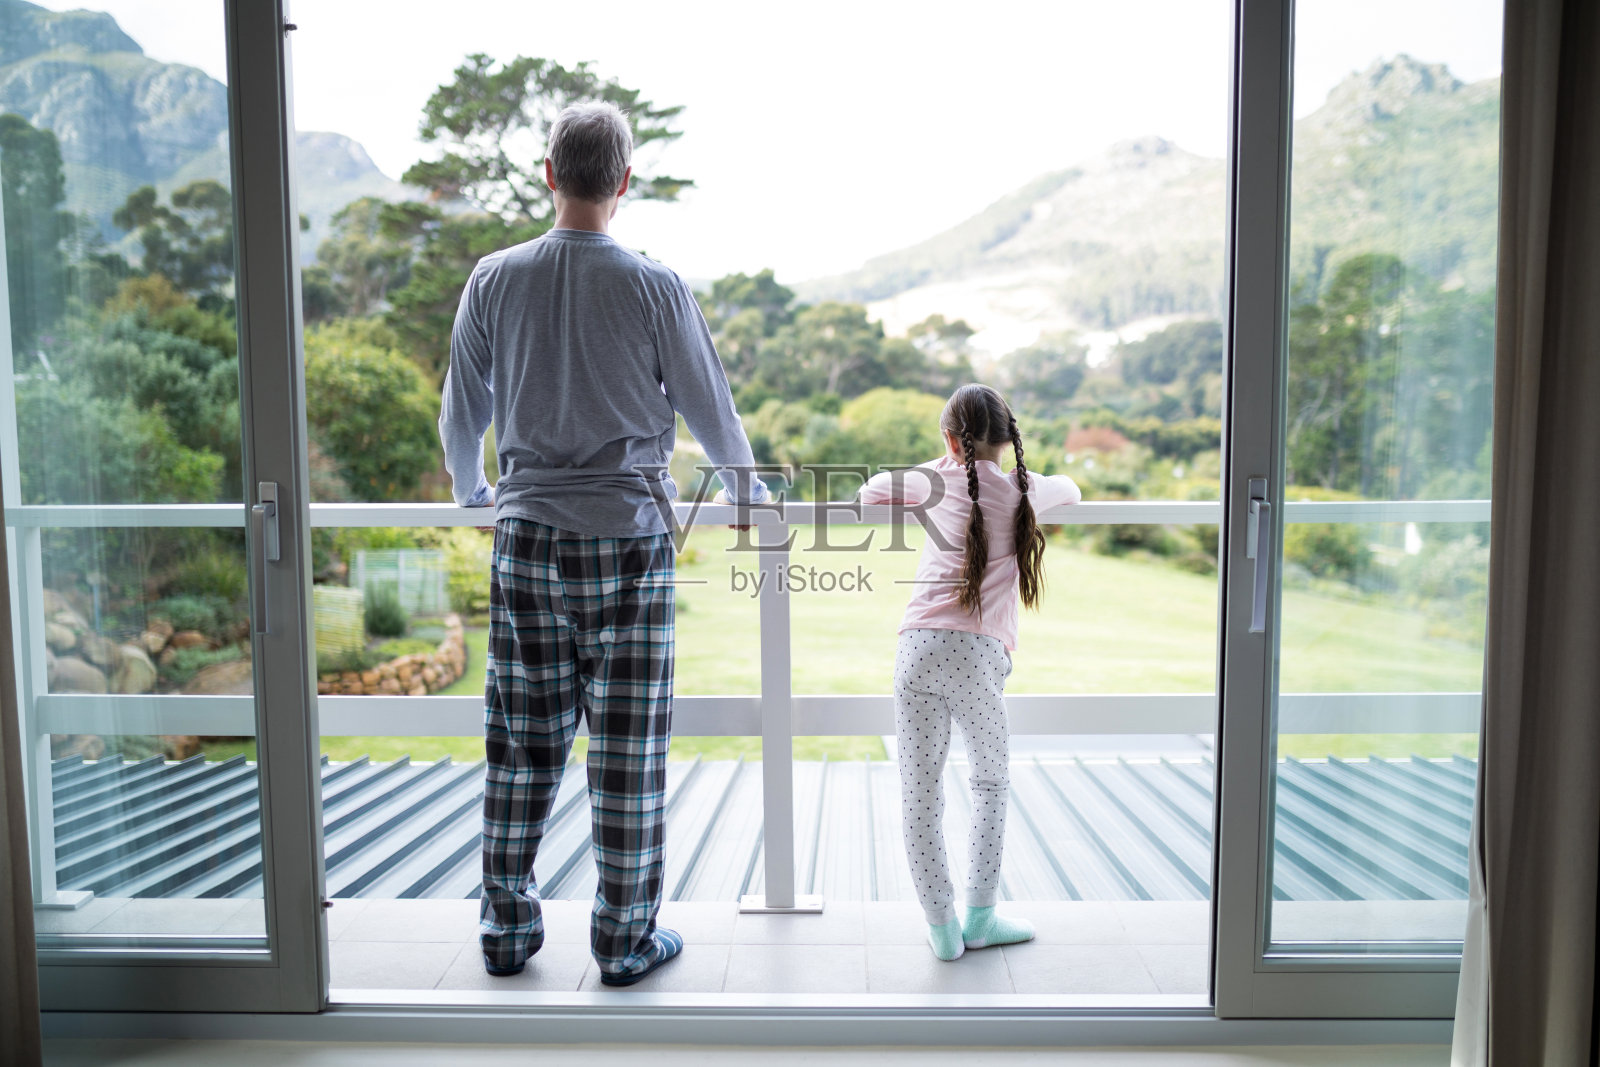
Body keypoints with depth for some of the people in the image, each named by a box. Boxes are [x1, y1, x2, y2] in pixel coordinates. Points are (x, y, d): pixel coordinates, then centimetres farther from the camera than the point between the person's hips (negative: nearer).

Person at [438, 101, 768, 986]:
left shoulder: (494, 280, 3)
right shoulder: (653, 286, -4)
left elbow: (461, 413, 12)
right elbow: (708, 406, 3)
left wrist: (472, 491, 31)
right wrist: (745, 488, 21)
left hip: (527, 536, 3)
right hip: (628, 537, -2)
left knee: (521, 743, 12)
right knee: (627, 746, 5)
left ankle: (507, 925, 24)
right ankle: (625, 937, 16)